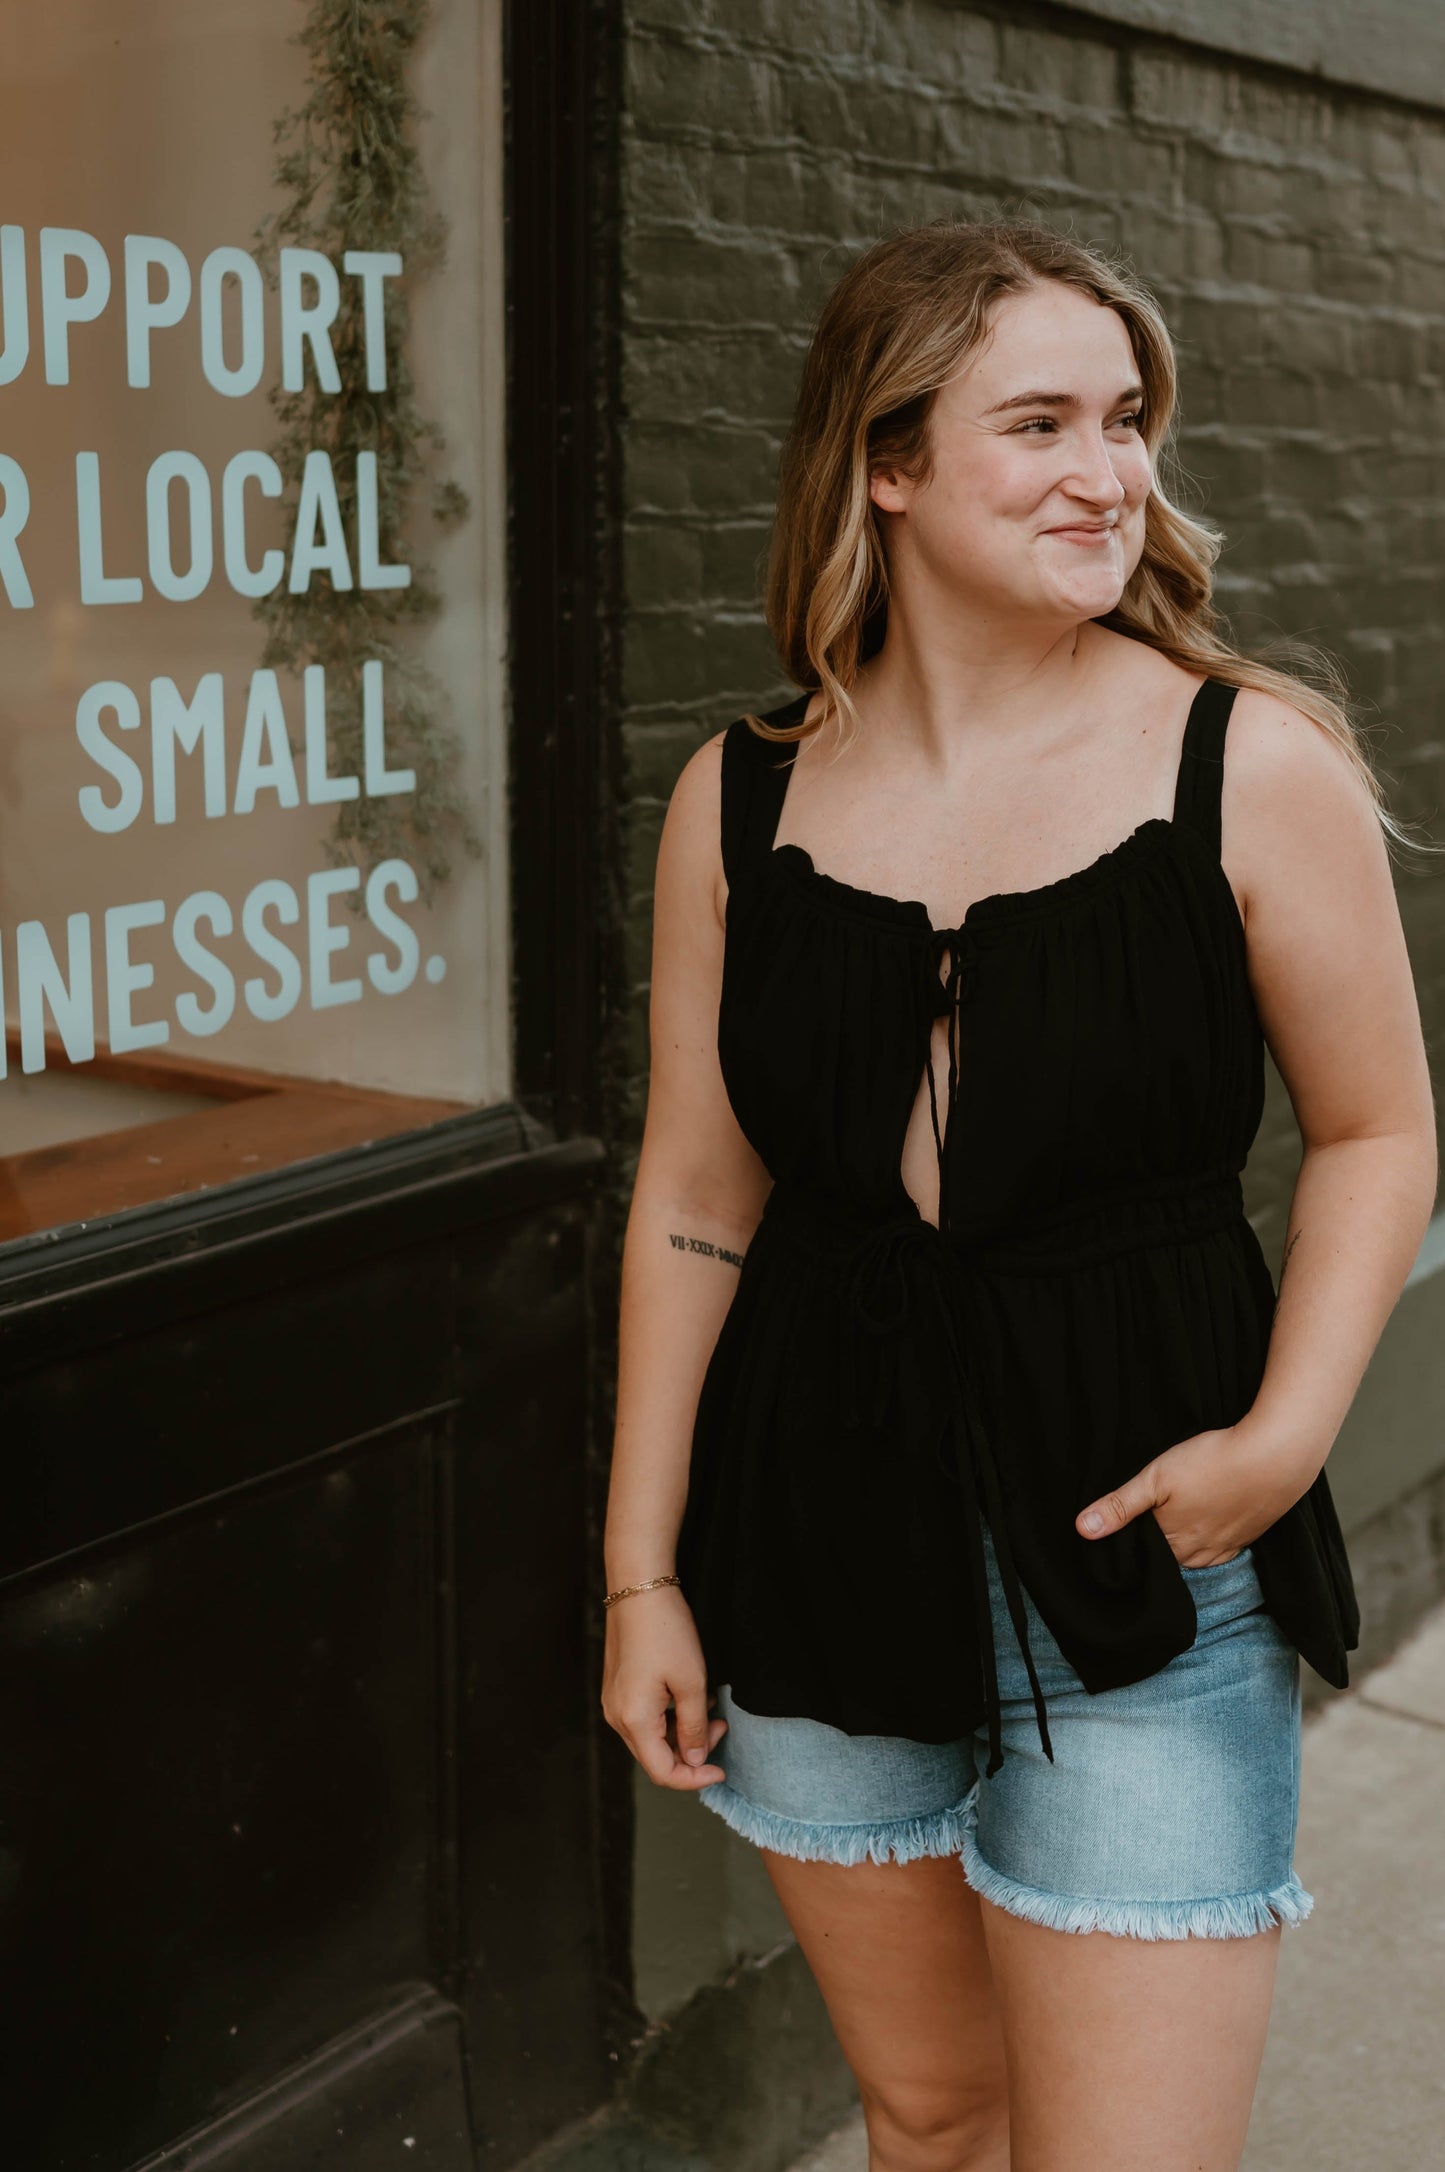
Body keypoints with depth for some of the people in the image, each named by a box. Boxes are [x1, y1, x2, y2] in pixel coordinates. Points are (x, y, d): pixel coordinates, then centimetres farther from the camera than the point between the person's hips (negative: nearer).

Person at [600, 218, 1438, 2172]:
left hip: (1133, 1548, -2)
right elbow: (696, 1193, 4)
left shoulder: (1253, 766, -8)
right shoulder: (742, 800, -1)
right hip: (820, 1545, 3)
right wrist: (643, 1571, 6)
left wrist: (1286, 1437, -14)